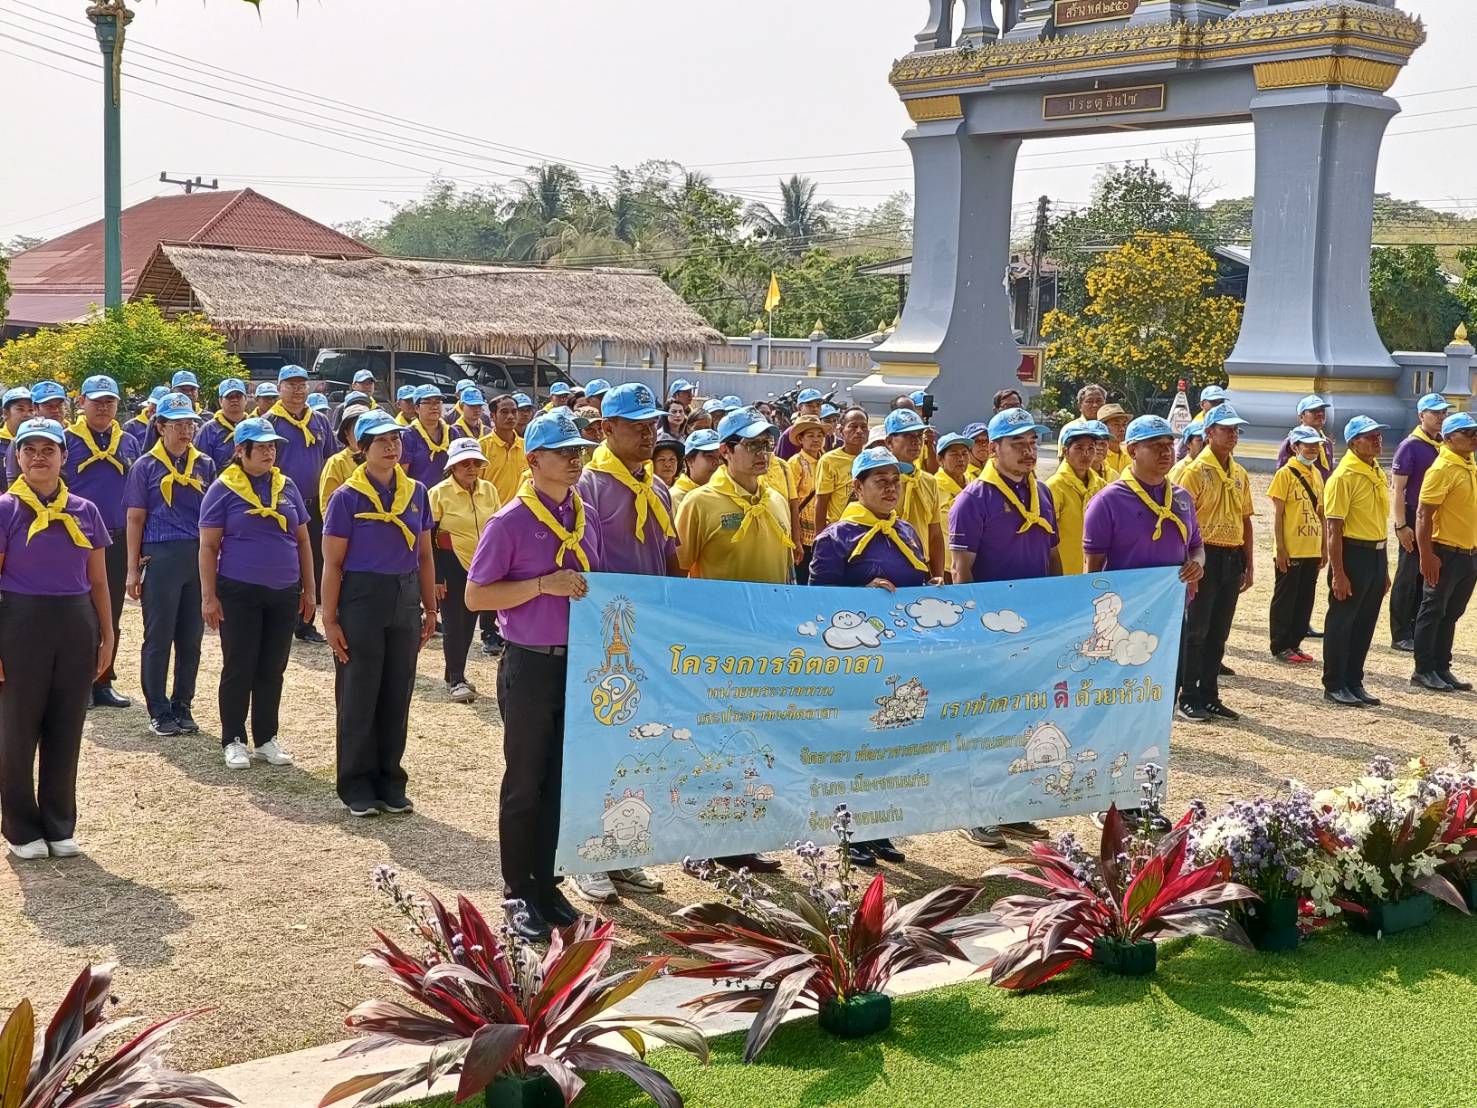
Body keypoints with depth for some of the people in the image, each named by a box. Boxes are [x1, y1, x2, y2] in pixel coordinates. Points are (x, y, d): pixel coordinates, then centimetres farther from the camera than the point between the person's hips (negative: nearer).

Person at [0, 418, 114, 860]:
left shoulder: (84, 511, 6)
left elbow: (97, 581, 12)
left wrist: (107, 636, 9)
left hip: (76, 625, 3)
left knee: (66, 729, 9)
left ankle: (59, 826, 22)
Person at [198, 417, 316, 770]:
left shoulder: (286, 487, 9)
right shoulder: (223, 489, -4)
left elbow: (302, 540, 14)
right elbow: (208, 546, -5)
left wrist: (309, 588, 11)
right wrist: (208, 597, -10)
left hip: (283, 594, 4)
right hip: (239, 594, -4)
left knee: (272, 669, 9)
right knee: (239, 668, 2)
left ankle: (267, 739, 19)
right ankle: (233, 741, 12)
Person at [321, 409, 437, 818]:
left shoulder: (416, 492, 6)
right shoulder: (347, 497, -7)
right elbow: (332, 564, -6)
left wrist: (430, 608, 10)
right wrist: (330, 620, -10)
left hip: (405, 600, 4)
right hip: (362, 599, -4)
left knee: (397, 696, 9)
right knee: (358, 697, 3)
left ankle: (390, 783, 21)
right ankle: (357, 786, 14)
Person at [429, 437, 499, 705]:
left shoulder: (489, 491, 4)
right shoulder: (440, 493, -9)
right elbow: (429, 539, -8)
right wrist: (435, 577, -12)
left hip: (481, 566, 5)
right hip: (452, 565, -5)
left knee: (469, 621, 11)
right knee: (454, 622, -4)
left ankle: (454, 674, 24)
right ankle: (456, 681, 3)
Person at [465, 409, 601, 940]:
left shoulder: (586, 518, 7)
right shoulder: (510, 522, -11)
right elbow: (476, 597, -12)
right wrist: (544, 585, -21)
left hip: (580, 661, 6)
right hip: (530, 666, -6)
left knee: (562, 777, 12)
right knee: (525, 783, 4)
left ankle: (545, 882, 25)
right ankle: (518, 892, 15)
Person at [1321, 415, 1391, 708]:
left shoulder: (1377, 474, 12)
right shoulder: (1343, 477, -14)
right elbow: (1334, 529, -16)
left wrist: (1384, 568, 19)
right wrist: (1338, 573, -19)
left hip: (1376, 554, 8)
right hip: (1353, 554, -8)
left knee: (1365, 623, 13)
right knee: (1341, 623, 1)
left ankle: (1354, 683, 23)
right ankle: (1334, 687, 10)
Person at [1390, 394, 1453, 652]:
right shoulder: (1410, 446, -11)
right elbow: (1397, 489, -13)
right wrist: (1401, 526, -17)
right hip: (1415, 520, -6)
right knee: (1408, 578, 0)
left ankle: (1419, 633, 19)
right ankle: (1401, 636, 6)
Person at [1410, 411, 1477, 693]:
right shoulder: (1443, 469, -15)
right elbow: (1424, 515, -18)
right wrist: (1427, 556, -22)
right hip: (1446, 553, -8)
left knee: (1452, 614, 14)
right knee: (1433, 611, 1)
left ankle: (1442, 668, 22)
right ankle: (1423, 670, 9)